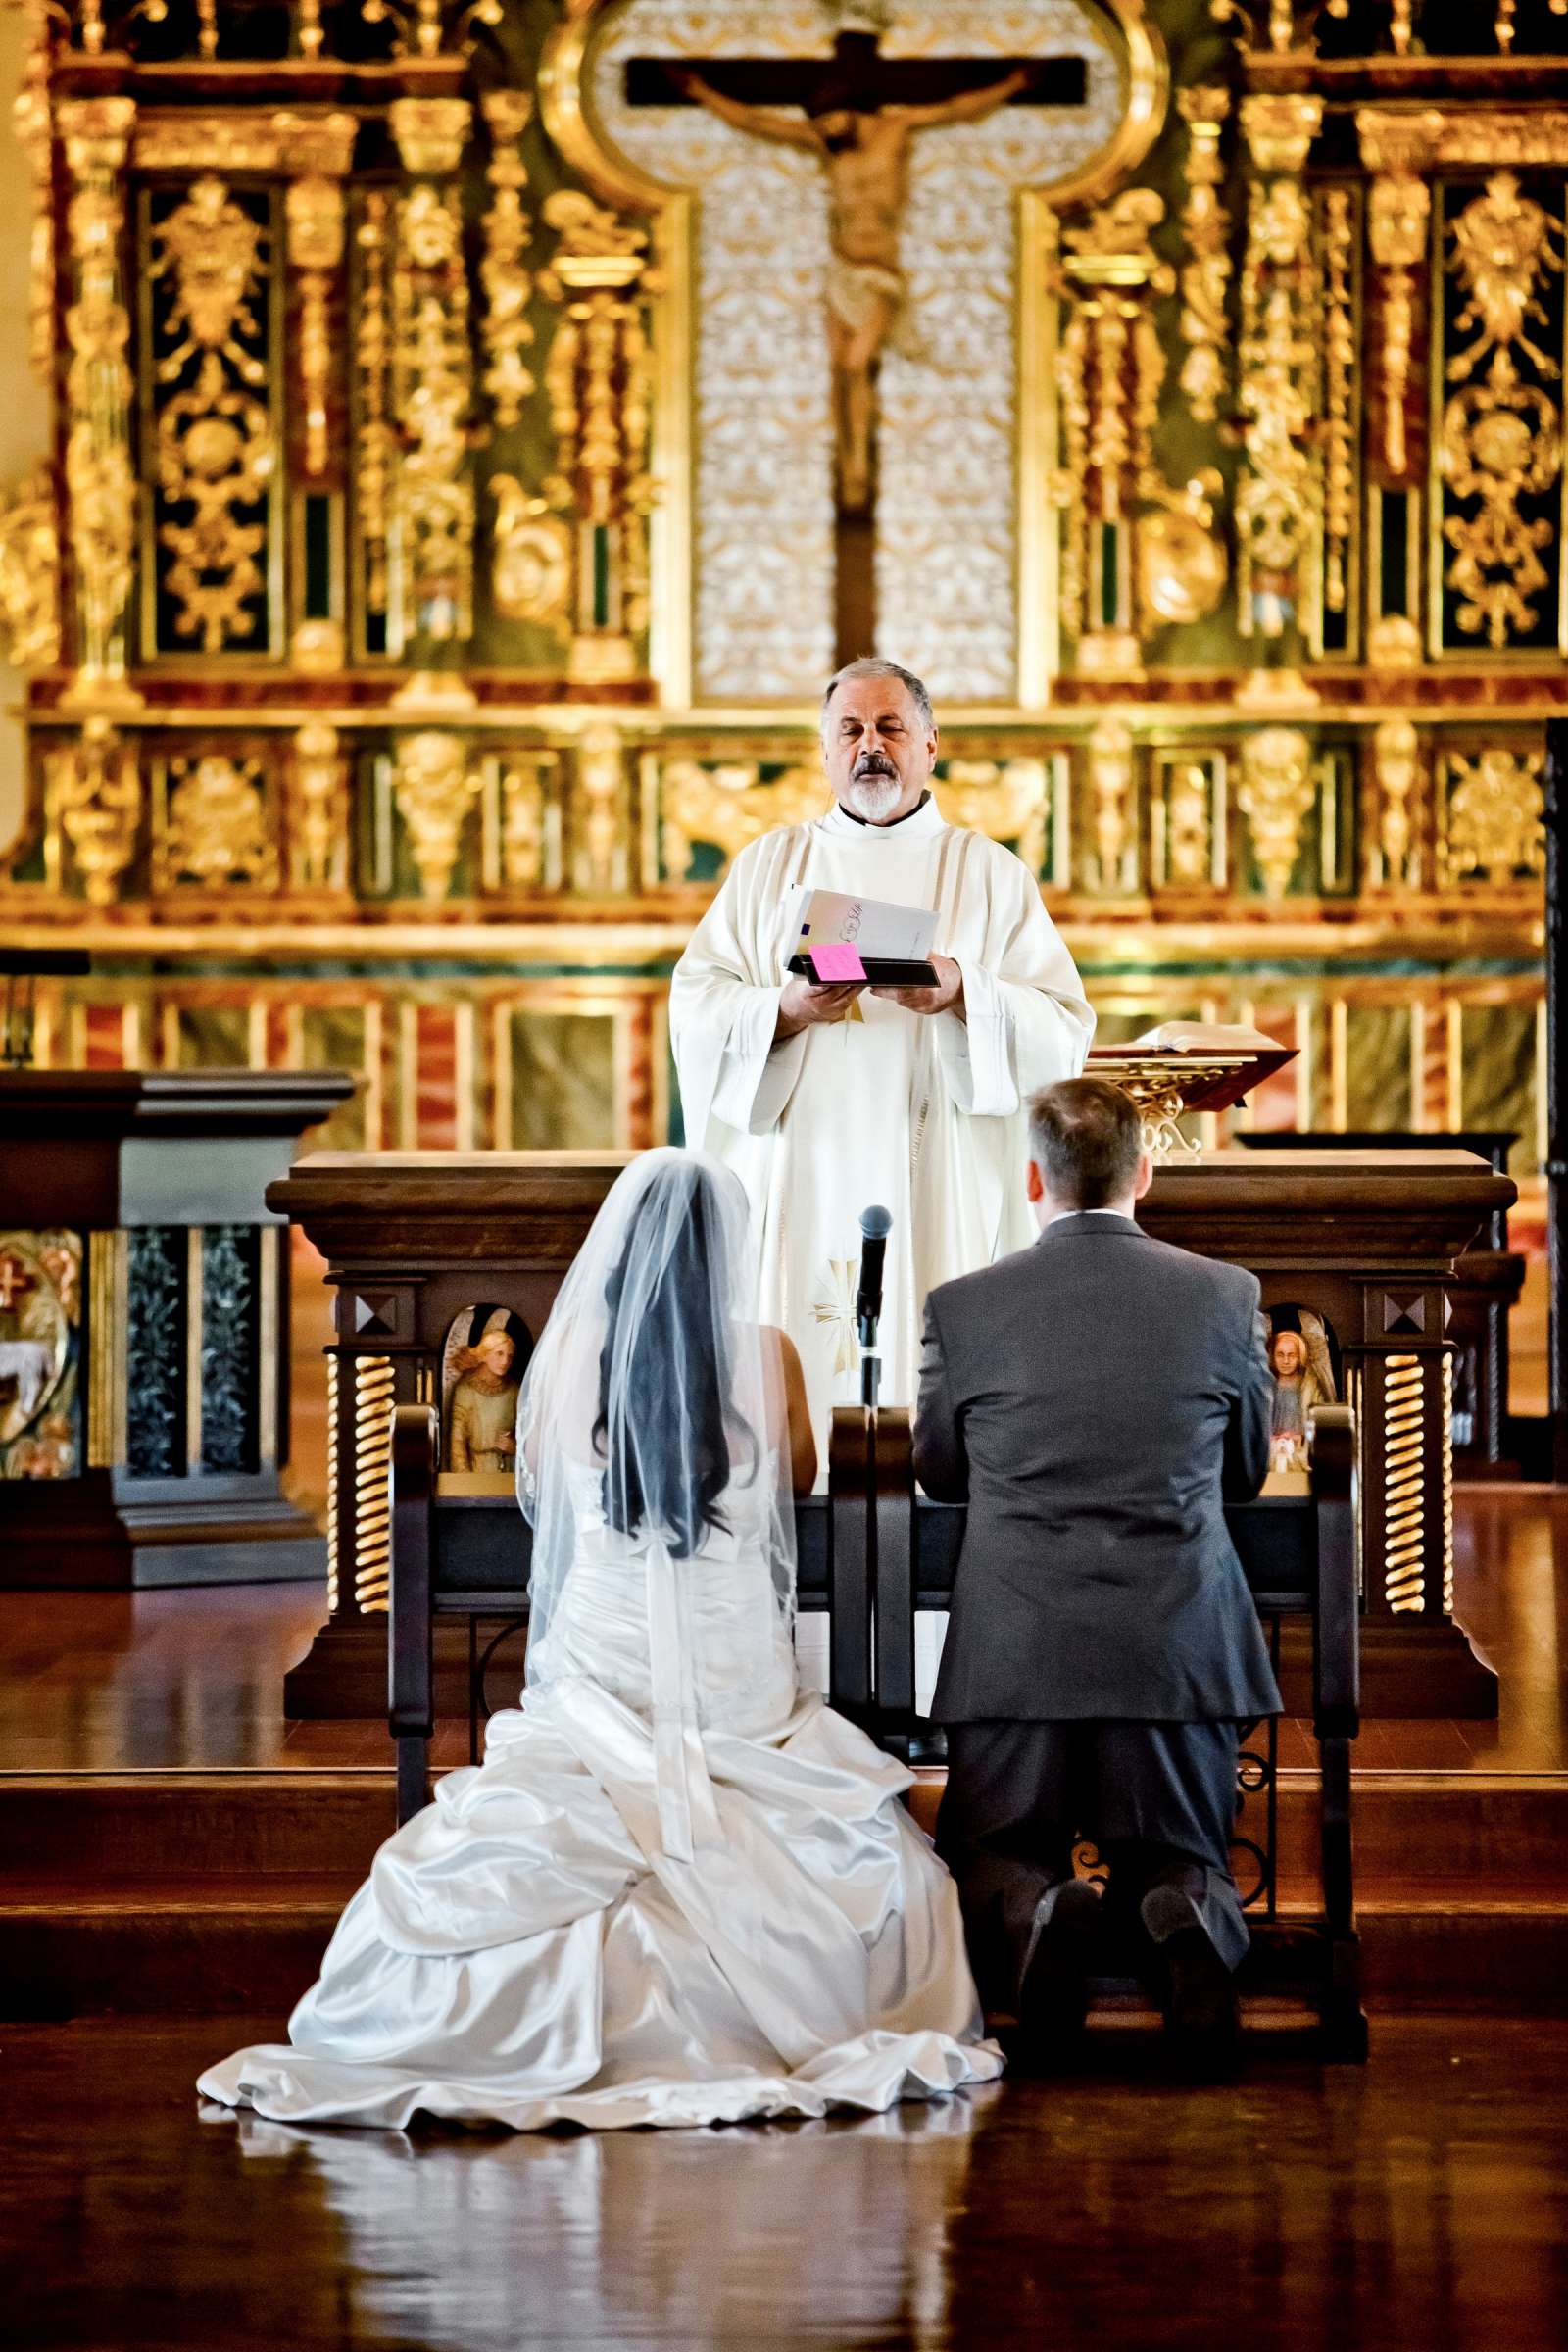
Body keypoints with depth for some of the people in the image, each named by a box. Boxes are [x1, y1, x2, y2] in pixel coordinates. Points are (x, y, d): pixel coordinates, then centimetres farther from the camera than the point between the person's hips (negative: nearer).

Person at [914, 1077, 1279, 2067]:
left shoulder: (963, 1308, -2)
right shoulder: (1227, 1295, 0)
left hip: (1016, 1653, 0)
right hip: (1179, 1651, 1)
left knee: (992, 1867, 17)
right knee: (1186, 1864, 17)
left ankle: (1036, 1910, -20)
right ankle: (1181, 1914, -20)